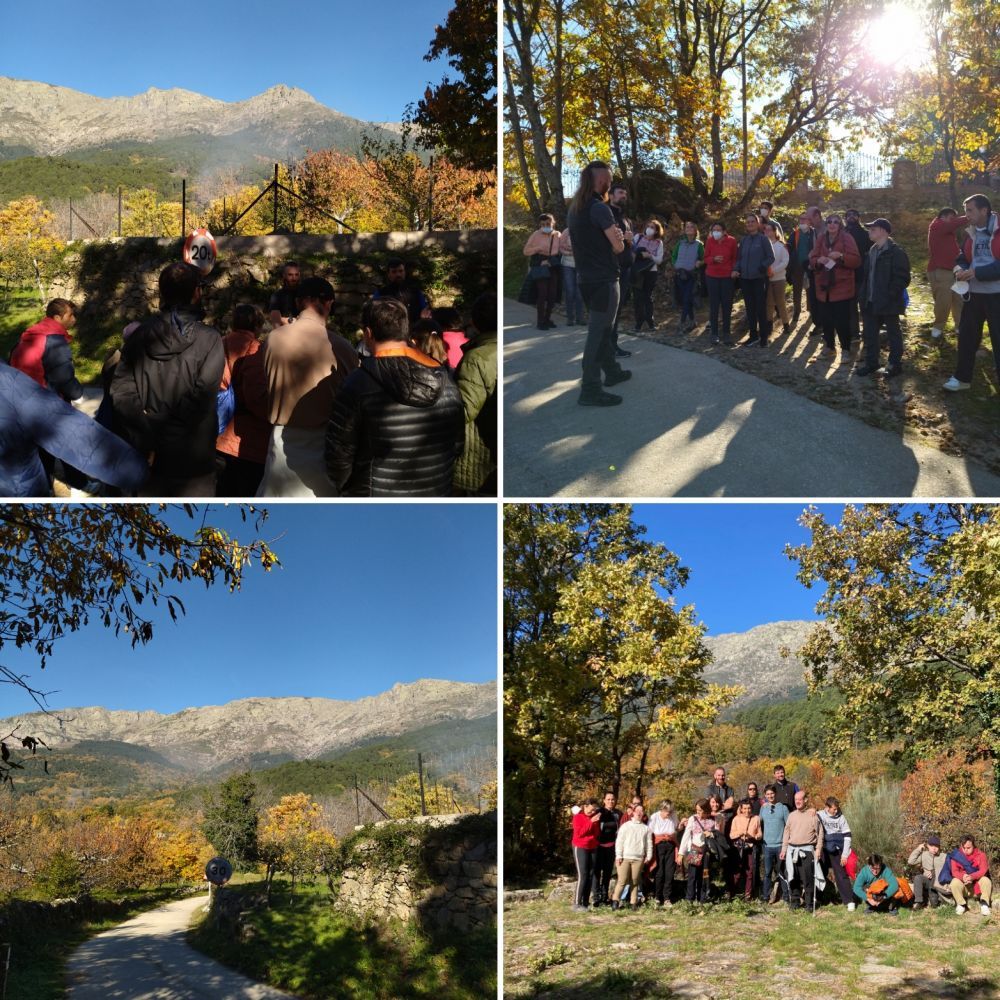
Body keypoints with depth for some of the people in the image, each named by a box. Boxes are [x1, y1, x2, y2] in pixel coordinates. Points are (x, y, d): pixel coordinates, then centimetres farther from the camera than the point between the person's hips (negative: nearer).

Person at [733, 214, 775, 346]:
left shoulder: (763, 239, -4)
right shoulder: (743, 240, 10)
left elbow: (771, 258, -5)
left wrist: (761, 268, -17)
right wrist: (736, 269, -2)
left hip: (759, 279, -5)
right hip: (745, 279, 5)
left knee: (761, 308, -2)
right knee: (750, 308, 9)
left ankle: (763, 337, 5)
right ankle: (753, 335, 18)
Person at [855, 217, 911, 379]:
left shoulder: (896, 252, -13)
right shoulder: (872, 251, 12)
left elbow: (902, 278, -17)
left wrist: (890, 295, -20)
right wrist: (864, 295, 11)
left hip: (888, 303, -8)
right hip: (871, 302, 8)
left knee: (893, 334, 5)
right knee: (869, 333, 13)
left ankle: (895, 365, 13)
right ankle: (871, 363, 25)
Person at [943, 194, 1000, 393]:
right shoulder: (971, 233, 10)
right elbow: (962, 259, 16)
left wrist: (976, 273, -23)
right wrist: (961, 270, -7)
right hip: (974, 293, 7)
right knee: (966, 336, 11)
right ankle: (962, 377, 22)